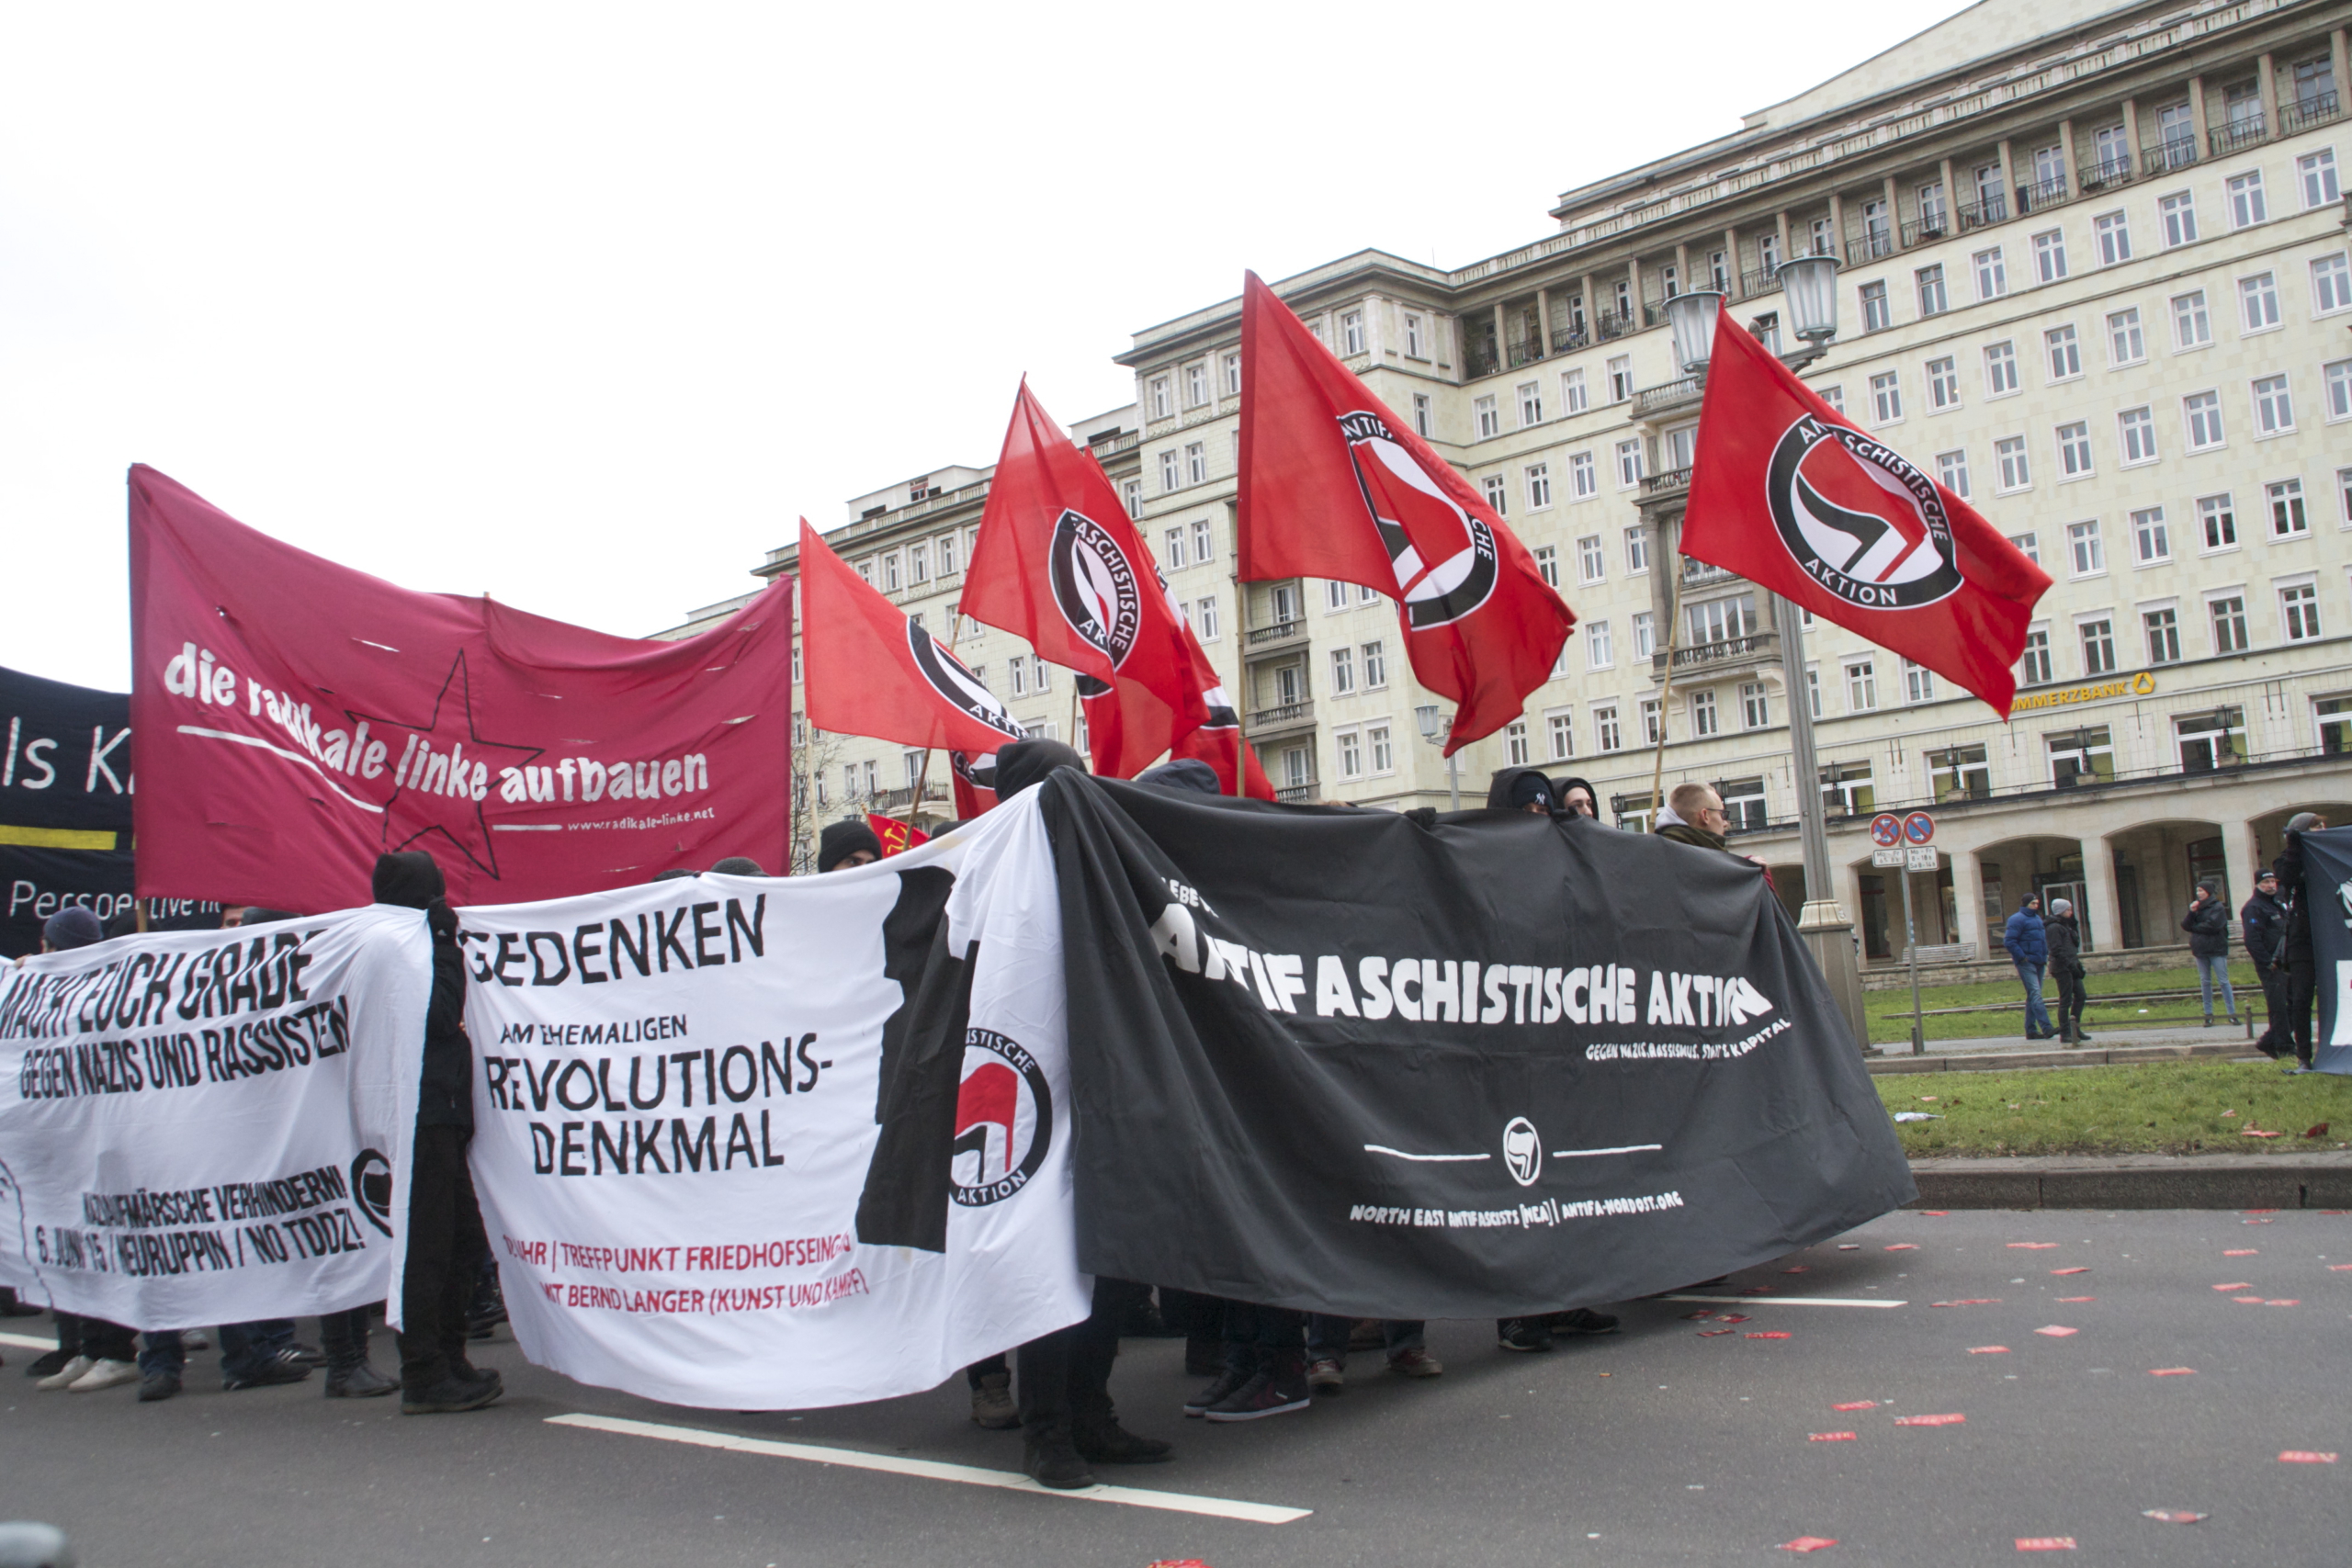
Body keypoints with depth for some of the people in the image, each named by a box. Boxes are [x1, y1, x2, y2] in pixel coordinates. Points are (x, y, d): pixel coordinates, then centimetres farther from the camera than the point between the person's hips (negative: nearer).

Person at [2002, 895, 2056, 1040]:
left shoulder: (2037, 918, 18)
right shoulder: (2017, 919, -10)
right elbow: (2009, 941, -17)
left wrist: (2045, 955, 15)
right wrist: (2022, 957, -18)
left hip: (2038, 963, 9)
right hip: (2026, 963, -9)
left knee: (2033, 997, 10)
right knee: (2035, 994, -16)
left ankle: (2031, 1030, 13)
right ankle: (2046, 1028, -24)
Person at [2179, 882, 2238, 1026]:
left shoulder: (2218, 907, -4)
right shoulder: (2196, 907, 13)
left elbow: (2213, 925, -17)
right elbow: (2185, 925, 5)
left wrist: (2194, 927, -4)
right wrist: (2191, 913, -10)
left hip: (2216, 949, -6)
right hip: (2200, 949, 6)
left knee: (2223, 981, -5)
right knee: (2205, 982, 7)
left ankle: (2232, 1013, -3)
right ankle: (2208, 1014, 10)